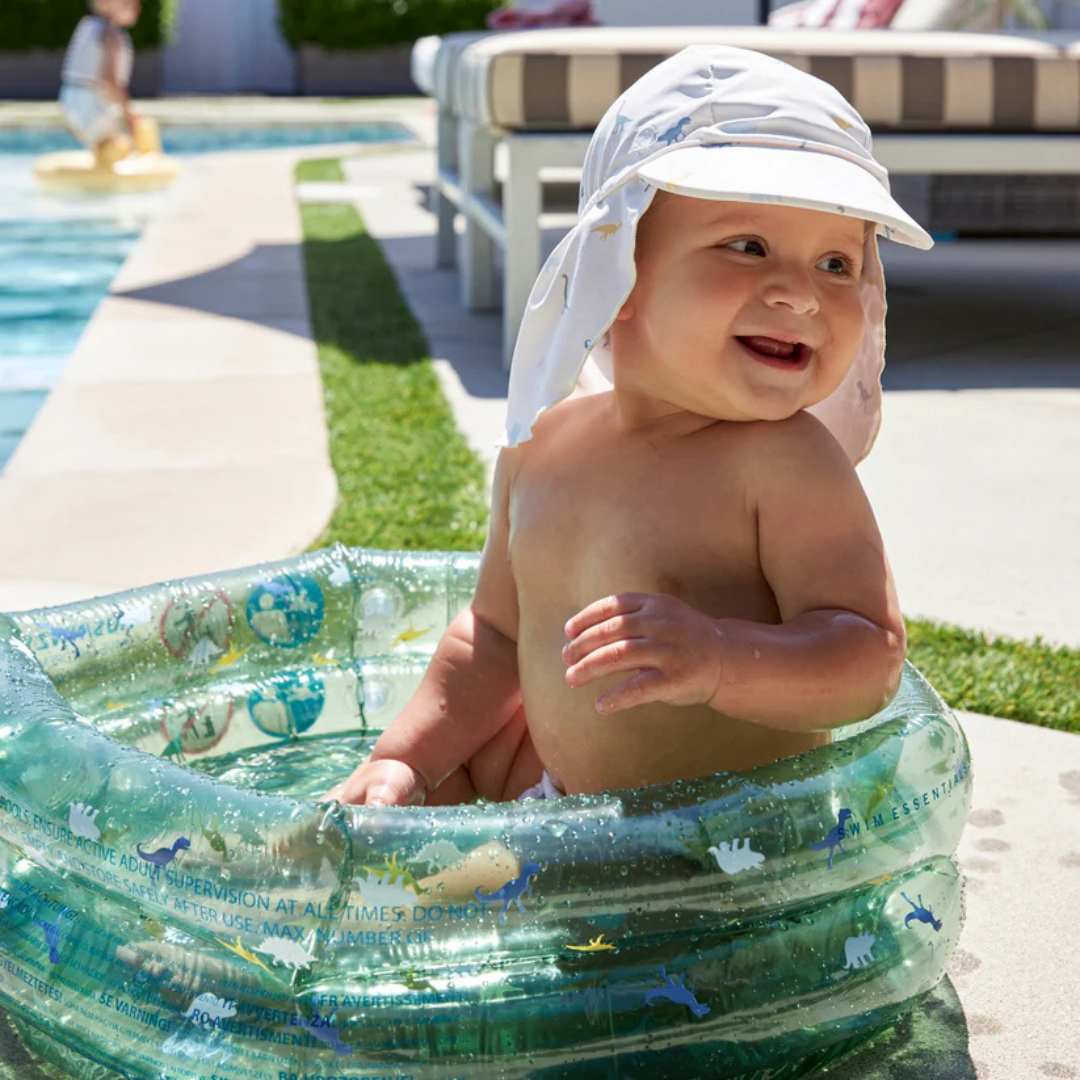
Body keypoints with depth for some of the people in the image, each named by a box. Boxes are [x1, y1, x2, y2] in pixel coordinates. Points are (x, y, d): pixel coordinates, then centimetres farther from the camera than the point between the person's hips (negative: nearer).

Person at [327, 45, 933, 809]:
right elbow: (498, 636, 12)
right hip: (567, 791, 6)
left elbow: (872, 660, -27)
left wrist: (720, 661, -44)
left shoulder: (789, 462, -20)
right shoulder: (543, 445, -1)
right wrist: (403, 758, 4)